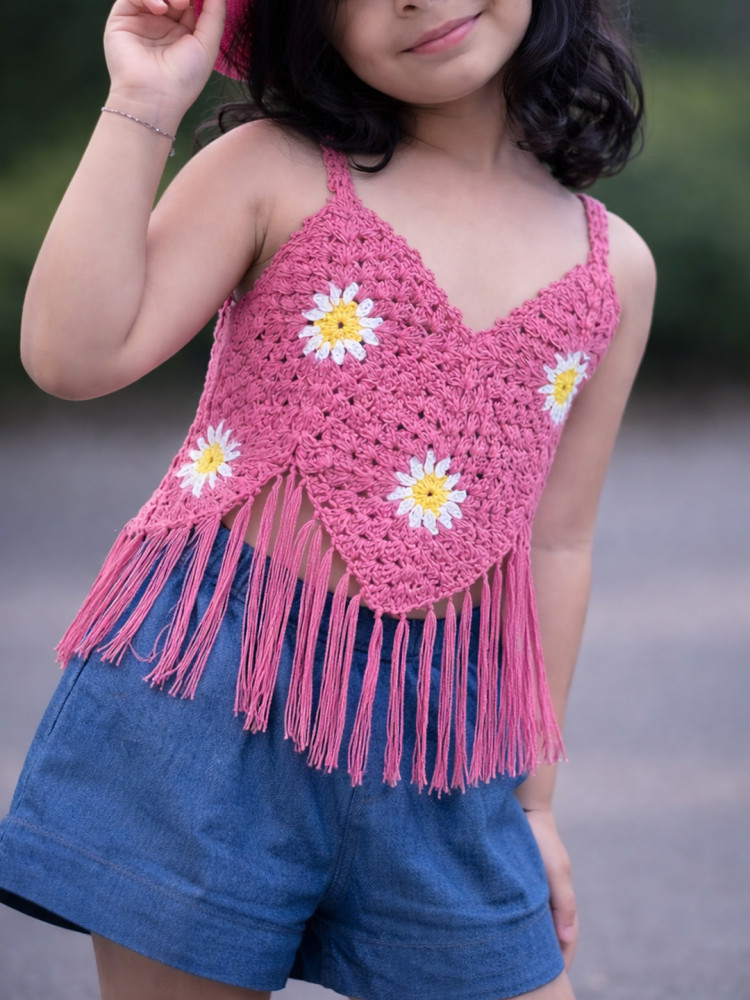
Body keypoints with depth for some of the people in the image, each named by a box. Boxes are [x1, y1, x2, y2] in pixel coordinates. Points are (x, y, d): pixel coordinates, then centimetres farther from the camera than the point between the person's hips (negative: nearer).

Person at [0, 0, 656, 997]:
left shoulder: (614, 269, 11)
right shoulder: (275, 171, 2)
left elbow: (557, 542, 14)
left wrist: (533, 798, 15)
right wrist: (141, 109, -10)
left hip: (437, 729, 3)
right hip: (213, 683, -3)